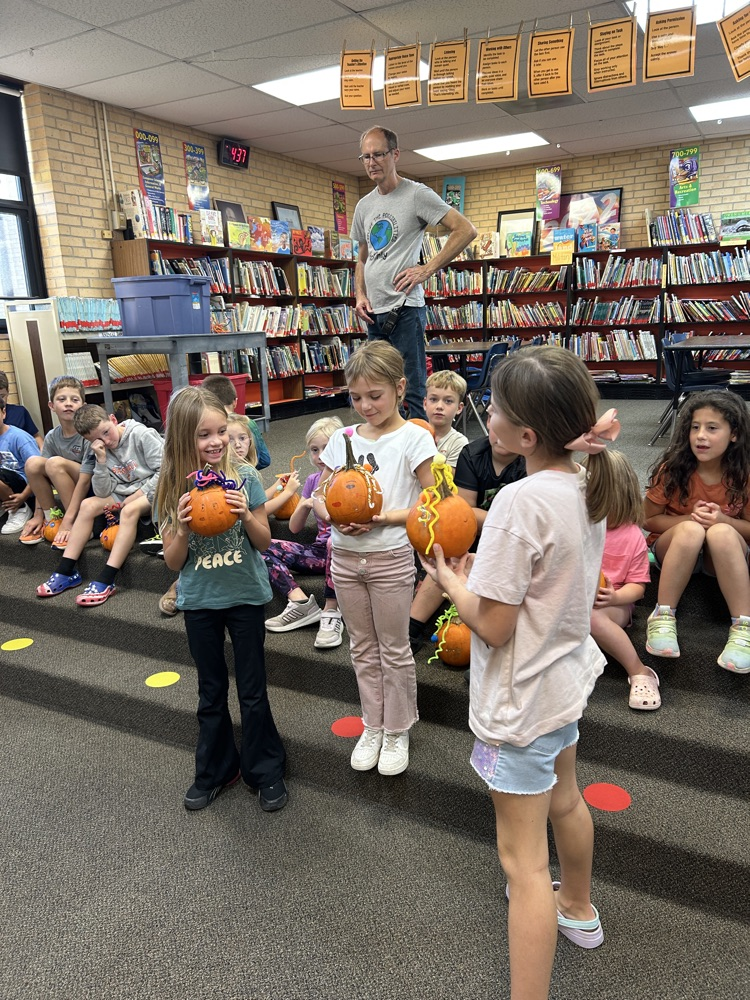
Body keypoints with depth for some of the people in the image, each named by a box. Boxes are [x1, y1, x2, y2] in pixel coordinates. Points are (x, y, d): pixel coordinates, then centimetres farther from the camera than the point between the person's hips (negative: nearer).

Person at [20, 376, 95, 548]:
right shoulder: (51, 437, -3)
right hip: (69, 489, 6)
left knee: (55, 463, -27)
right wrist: (38, 514, -4)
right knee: (33, 463, -15)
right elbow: (41, 475, 1)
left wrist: (68, 521, -27)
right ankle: (50, 518, -2)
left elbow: (85, 480, -25)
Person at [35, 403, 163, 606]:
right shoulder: (102, 451, 3)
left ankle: (106, 581, -35)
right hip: (124, 495, 7)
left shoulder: (142, 435, -13)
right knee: (88, 505, -11)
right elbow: (103, 493, -5)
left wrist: (140, 494, -18)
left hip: (152, 492, -6)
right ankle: (66, 571, -8)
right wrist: (102, 460, -16)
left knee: (130, 510, -34)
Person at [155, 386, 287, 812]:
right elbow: (173, 561, -3)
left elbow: (264, 542, -4)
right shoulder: (173, 489, -7)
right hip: (199, 601, 2)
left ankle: (266, 770, 30)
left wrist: (246, 514, -22)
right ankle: (215, 771, 37)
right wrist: (183, 527, -21)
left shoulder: (245, 477, -11)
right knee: (211, 692, 18)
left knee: (253, 692, 10)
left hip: (245, 596, -2)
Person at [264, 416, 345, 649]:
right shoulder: (313, 481, 12)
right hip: (321, 551, 6)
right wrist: (305, 504, -7)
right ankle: (300, 603, -20)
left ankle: (331, 612, -27)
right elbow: (294, 527, 12)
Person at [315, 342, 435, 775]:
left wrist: (382, 517, -21)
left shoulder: (413, 438, -8)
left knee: (394, 650, 9)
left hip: (391, 557, -4)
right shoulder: (342, 438, 5)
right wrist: (334, 516, -13)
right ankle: (373, 727, 33)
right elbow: (321, 497, 9)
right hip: (345, 556, 5)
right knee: (363, 648, 16)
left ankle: (398, 731, 28)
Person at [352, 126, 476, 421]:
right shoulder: (363, 205, 17)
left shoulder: (416, 194, -4)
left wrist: (428, 269, -15)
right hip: (374, 312, 8)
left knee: (413, 390, -9)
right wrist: (360, 295, 8)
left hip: (404, 307, -7)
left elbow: (466, 230, -9)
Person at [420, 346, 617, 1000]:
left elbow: (492, 624, -25)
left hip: (521, 699, -9)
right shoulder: (588, 485, -3)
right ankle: (577, 909, 57)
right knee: (564, 801, 32)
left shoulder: (521, 502, -29)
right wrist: (478, 562, -3)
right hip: (567, 675, 9)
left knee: (523, 860, 4)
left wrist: (448, 578, -9)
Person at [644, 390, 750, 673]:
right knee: (690, 530, -35)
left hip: (724, 556, 1)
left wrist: (722, 520, -23)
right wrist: (691, 519, -22)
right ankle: (663, 617, -29)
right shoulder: (673, 469, -13)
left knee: (722, 533, -34)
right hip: (674, 548, 0)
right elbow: (648, 520, -6)